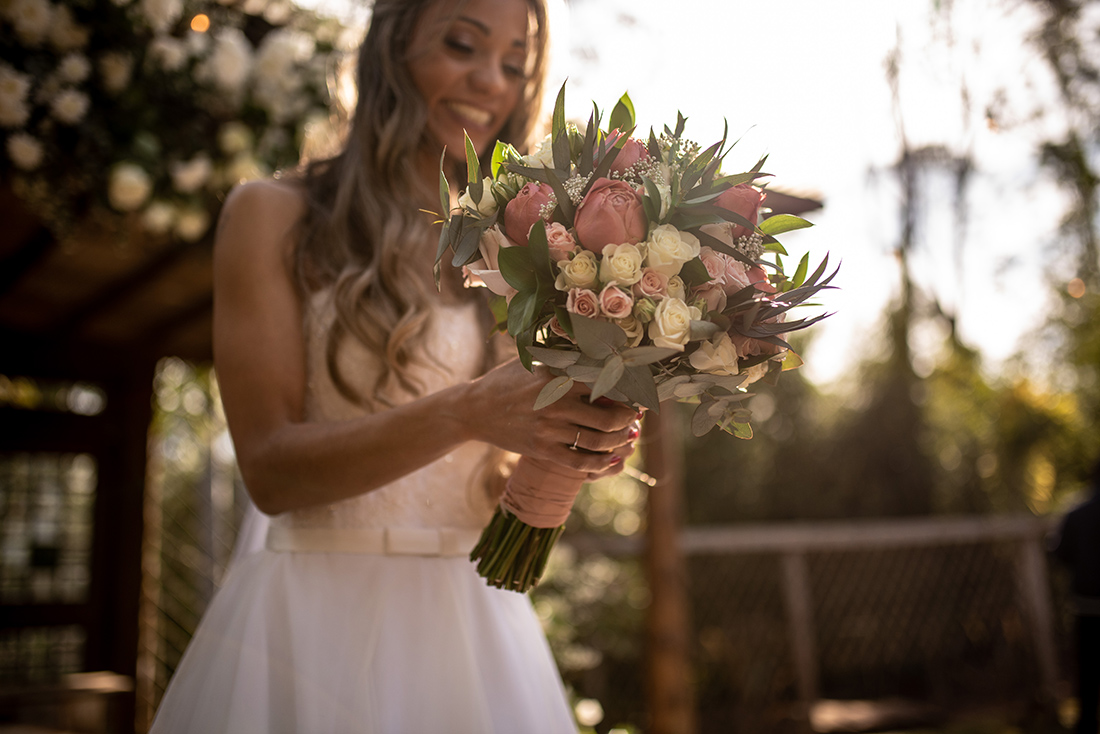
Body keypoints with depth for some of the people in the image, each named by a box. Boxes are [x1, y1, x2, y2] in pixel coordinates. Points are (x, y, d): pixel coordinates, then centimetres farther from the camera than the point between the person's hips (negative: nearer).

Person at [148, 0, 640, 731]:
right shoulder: (275, 215, -2)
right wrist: (467, 412, -25)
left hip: (478, 618, 4)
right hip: (322, 611, -3)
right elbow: (270, 467, -11)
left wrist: (586, 444, -16)